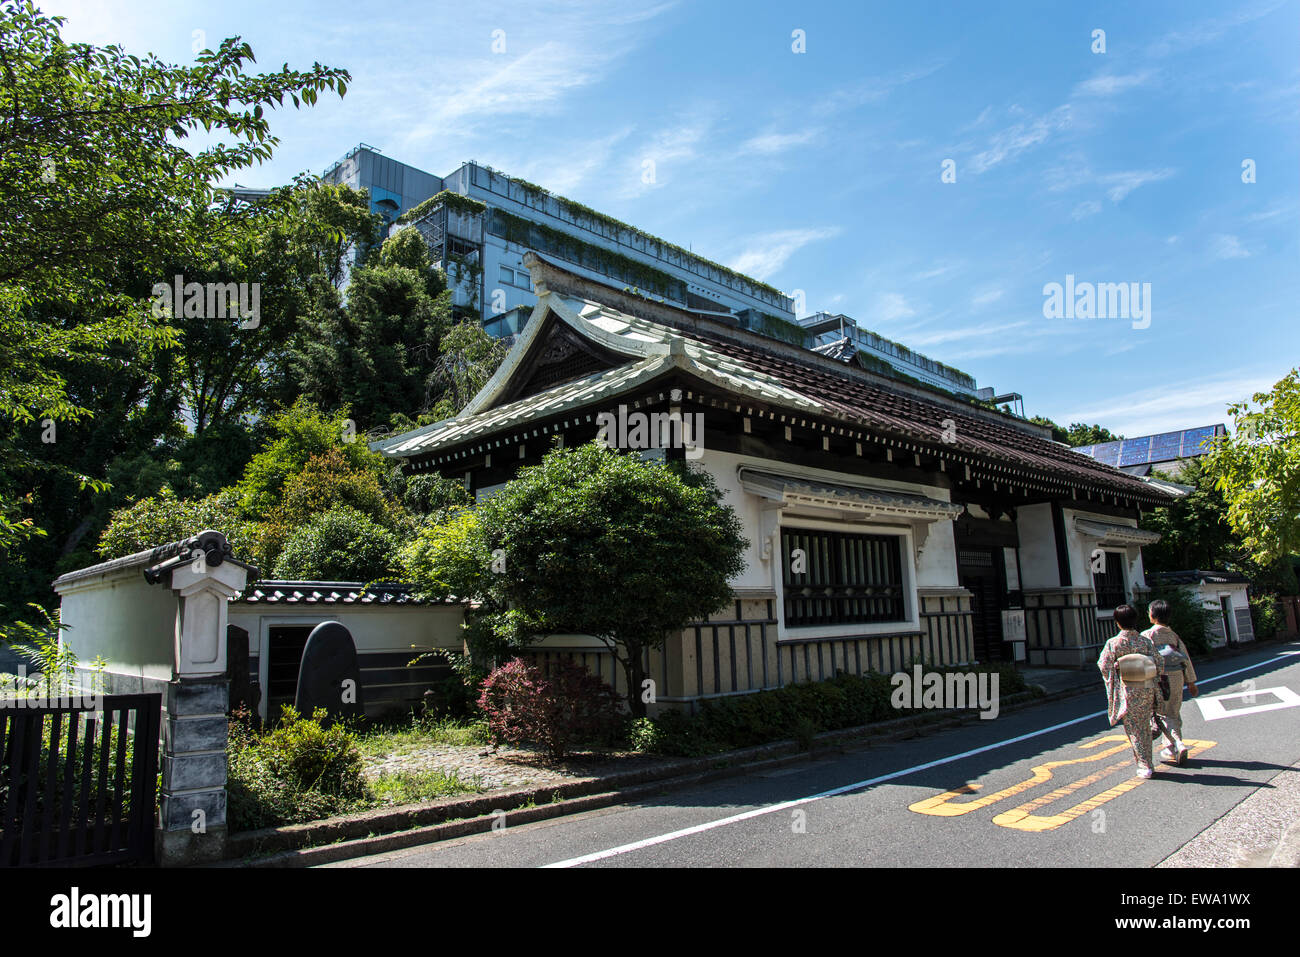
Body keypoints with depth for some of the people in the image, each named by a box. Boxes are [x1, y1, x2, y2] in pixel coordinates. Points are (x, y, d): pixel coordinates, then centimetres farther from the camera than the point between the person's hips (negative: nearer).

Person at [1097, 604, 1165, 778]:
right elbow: (1159, 665, -3)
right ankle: (1146, 762, 27)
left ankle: (1144, 766, 4)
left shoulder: (1113, 643, -11)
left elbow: (1104, 667, -10)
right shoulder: (1146, 641, -4)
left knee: (1133, 728, 6)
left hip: (1127, 692, -3)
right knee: (1145, 726, 18)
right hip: (1147, 690, 3)